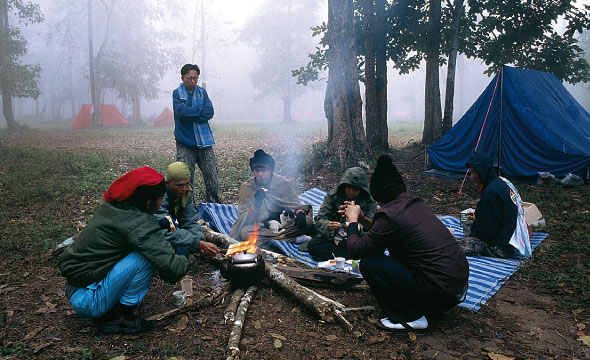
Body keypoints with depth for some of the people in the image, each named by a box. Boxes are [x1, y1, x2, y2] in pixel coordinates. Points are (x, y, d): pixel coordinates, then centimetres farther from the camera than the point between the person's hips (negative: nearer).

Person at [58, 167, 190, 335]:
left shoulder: (110, 207, 0)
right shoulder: (139, 224, -25)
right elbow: (172, 268, -26)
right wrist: (183, 260, -4)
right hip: (88, 302, -9)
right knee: (147, 256, -19)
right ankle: (119, 318, -5)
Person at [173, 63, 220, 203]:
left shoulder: (202, 92, 12)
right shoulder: (177, 93, 4)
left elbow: (210, 112, -2)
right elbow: (181, 111, -13)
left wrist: (190, 114, -9)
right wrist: (200, 110, -6)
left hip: (204, 141, 2)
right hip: (185, 142, -2)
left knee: (212, 176, 0)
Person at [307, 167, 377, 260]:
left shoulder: (369, 200, 0)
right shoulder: (333, 196, 0)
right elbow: (319, 220, -6)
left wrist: (361, 218, -32)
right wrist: (328, 226, -30)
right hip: (334, 239, 1)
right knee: (312, 245, -26)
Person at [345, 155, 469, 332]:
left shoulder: (390, 215, -17)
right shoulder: (415, 204, 9)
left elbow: (356, 250, -7)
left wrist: (353, 220, 6)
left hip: (440, 289, -9)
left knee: (368, 264, -8)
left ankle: (409, 318, 1)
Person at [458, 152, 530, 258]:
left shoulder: (491, 192, -23)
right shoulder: (501, 181, 7)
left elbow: (487, 230, -19)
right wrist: (477, 218, 12)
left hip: (503, 247, -10)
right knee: (469, 223, 25)